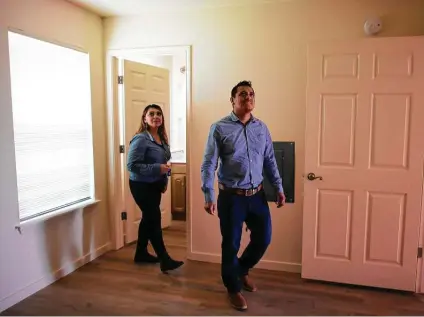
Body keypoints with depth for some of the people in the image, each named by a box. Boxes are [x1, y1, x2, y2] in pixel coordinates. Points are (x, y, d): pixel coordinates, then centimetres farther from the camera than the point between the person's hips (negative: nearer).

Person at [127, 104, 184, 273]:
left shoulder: (162, 138, 7)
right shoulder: (140, 139, -19)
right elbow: (131, 165, -23)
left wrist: (164, 181, 9)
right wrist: (157, 169, -27)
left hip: (155, 185, 8)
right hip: (141, 185, -8)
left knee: (148, 219, 15)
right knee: (154, 220, -6)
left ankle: (141, 253, 30)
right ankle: (165, 260, 1)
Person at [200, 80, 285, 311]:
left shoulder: (261, 128, 7)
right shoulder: (219, 128, -8)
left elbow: (270, 161, 12)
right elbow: (209, 164, -10)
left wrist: (279, 188, 7)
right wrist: (208, 196, -17)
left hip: (257, 195, 5)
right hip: (231, 197, -4)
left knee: (263, 239, 12)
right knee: (231, 245, 7)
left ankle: (242, 270, 42)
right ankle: (233, 288, 30)